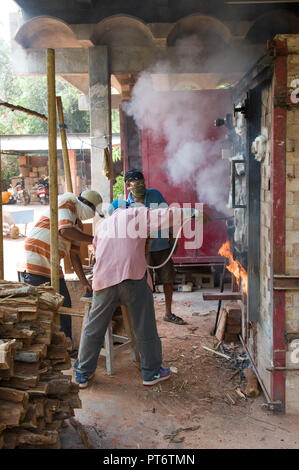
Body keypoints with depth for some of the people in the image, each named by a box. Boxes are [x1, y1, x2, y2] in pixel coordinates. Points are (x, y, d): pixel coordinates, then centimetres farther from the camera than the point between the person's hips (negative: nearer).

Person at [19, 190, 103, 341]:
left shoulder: (78, 225, 17)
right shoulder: (67, 202, -7)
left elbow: (74, 255, 15)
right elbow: (65, 230, -24)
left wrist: (84, 282, 9)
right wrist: (93, 239, -16)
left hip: (53, 268, 9)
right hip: (35, 264, -9)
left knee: (65, 306, 9)